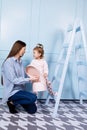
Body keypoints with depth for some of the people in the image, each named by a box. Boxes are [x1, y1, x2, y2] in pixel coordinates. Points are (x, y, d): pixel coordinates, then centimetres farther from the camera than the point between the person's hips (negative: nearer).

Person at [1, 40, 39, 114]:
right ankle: (12, 102, -5)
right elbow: (14, 80, -21)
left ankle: (14, 101, 20)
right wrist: (29, 79, -20)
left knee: (33, 110, 5)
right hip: (12, 92, -8)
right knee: (33, 97, -28)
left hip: (20, 90, 8)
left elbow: (22, 77, 6)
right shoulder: (9, 62, -16)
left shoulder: (20, 62, 7)